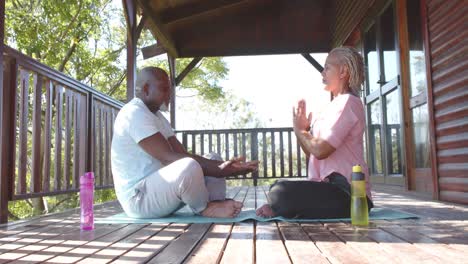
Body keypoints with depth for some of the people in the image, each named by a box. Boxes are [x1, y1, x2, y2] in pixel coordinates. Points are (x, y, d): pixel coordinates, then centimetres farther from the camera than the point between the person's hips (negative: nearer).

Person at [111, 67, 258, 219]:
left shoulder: (157, 117, 14)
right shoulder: (134, 114, -17)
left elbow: (184, 155, 4)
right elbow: (169, 158, -25)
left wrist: (221, 166, -11)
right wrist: (219, 171, -25)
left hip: (159, 188, 10)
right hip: (139, 198, -10)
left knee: (213, 164, 9)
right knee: (190, 167, -36)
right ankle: (205, 208, -8)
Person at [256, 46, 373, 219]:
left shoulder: (347, 102, -10)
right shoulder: (335, 106, 20)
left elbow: (320, 150, -19)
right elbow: (312, 154, 18)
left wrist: (299, 130, -2)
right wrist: (302, 129, 2)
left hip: (347, 193, -10)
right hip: (334, 187, 10)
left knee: (279, 192, -26)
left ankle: (279, 210, 0)